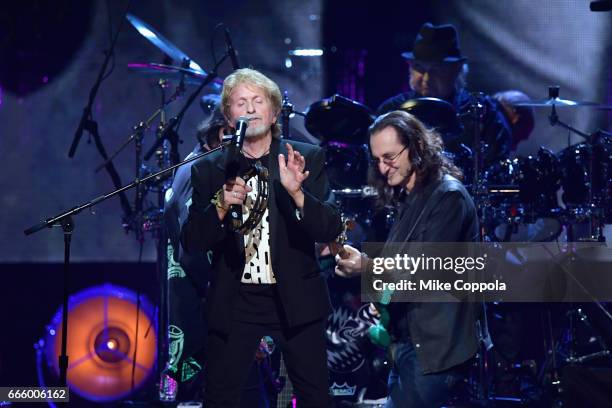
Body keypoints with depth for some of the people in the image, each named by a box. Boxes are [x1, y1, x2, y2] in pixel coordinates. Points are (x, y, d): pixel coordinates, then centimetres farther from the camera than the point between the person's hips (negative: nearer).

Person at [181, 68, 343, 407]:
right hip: (234, 303, 1)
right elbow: (191, 242, -1)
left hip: (295, 300, -1)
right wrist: (220, 206, -20)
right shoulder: (209, 169, 3)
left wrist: (296, 192, -24)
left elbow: (330, 230, -7)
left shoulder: (307, 159, 1)